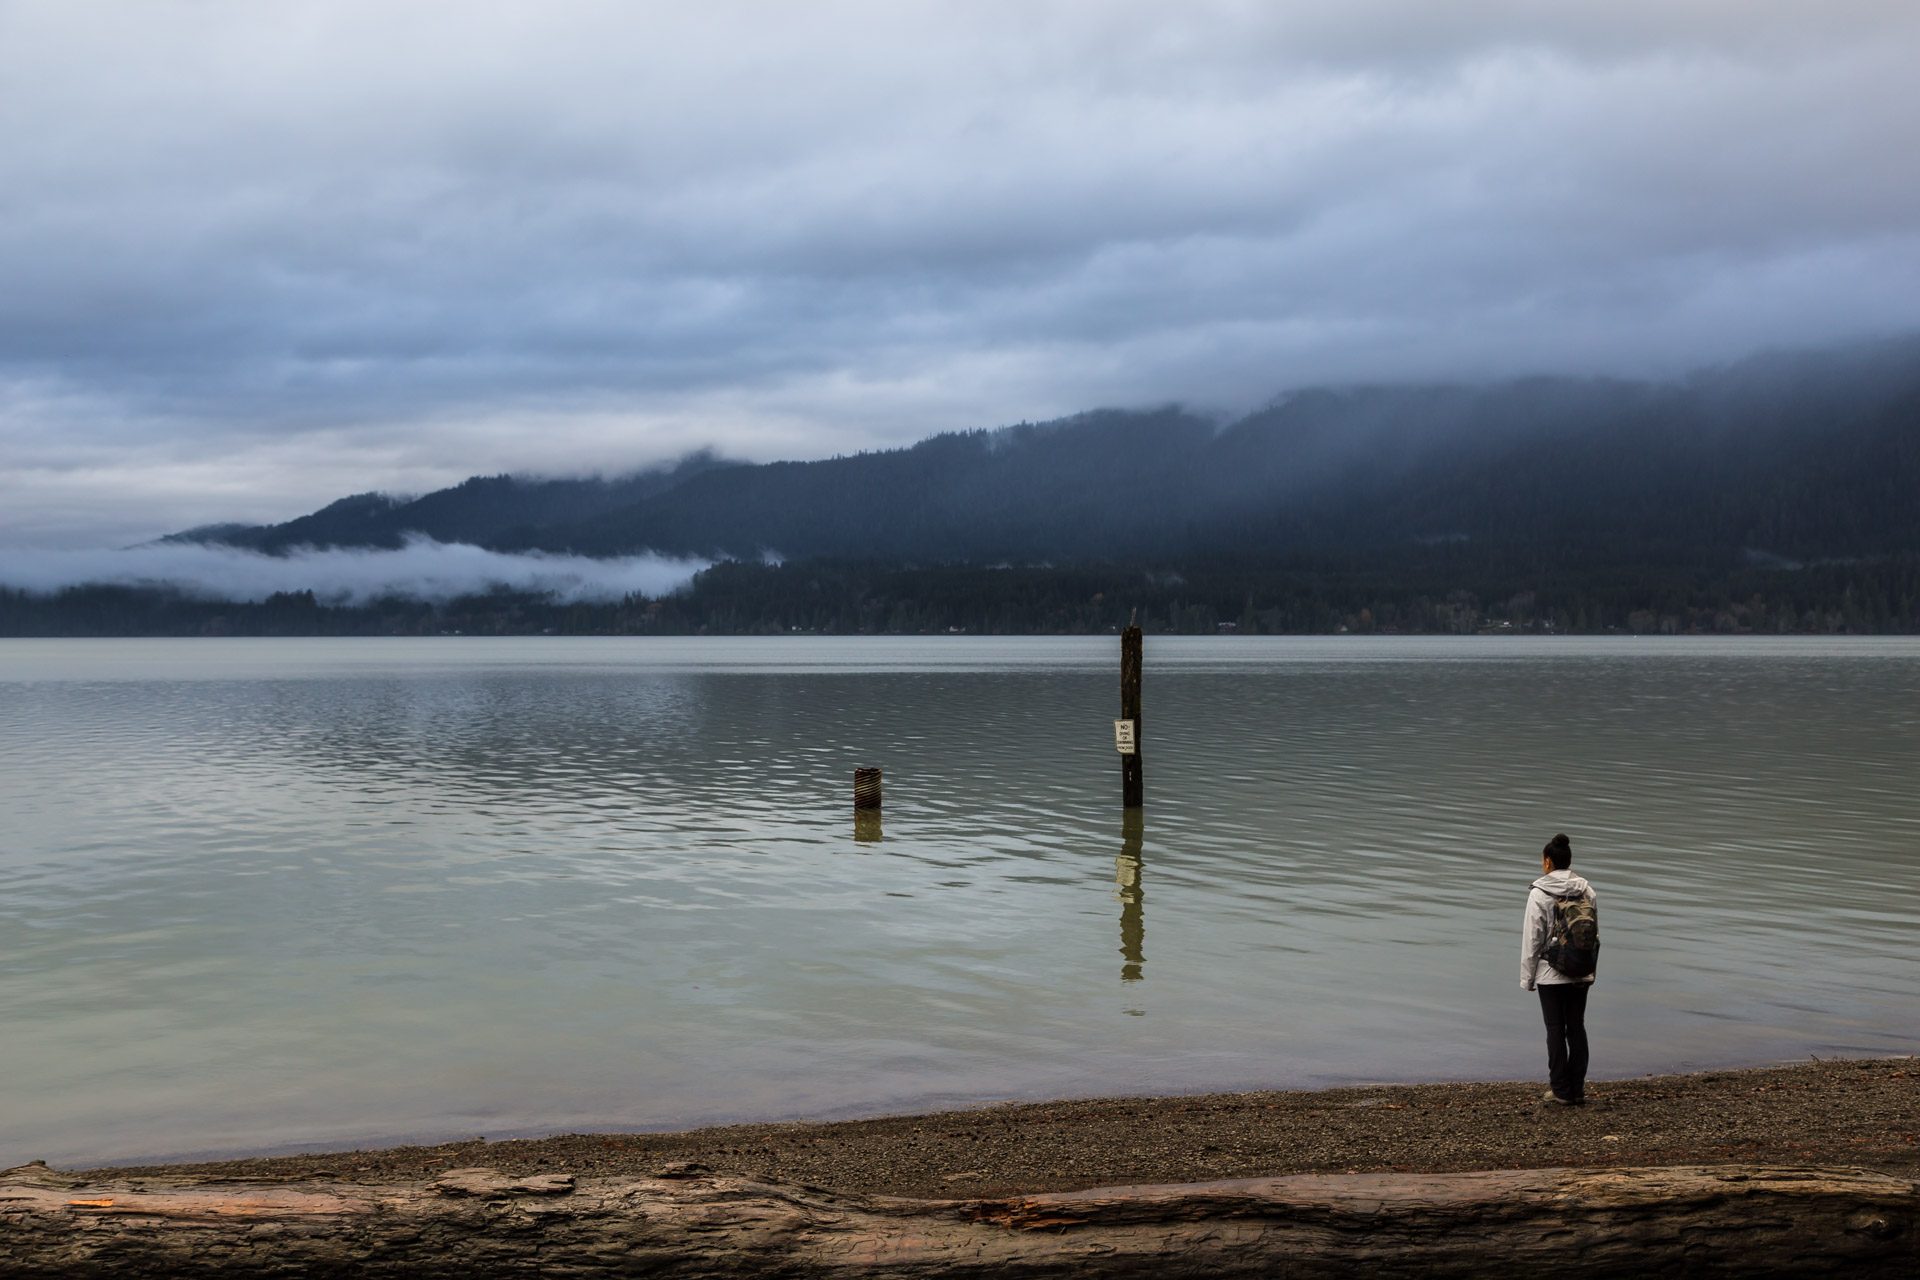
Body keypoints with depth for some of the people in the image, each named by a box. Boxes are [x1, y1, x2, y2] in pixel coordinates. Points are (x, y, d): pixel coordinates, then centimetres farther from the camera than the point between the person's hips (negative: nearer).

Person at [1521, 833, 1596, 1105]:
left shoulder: (1539, 894, -13)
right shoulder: (1585, 890, 0)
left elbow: (1532, 939, -11)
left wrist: (1527, 977, -2)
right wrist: (1590, 970, 15)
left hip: (1551, 973, -4)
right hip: (1581, 972, 4)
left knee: (1555, 1030, 3)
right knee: (1577, 1027, 10)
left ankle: (1561, 1090, 7)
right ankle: (1578, 1089, 14)